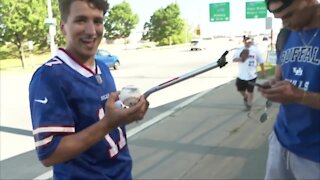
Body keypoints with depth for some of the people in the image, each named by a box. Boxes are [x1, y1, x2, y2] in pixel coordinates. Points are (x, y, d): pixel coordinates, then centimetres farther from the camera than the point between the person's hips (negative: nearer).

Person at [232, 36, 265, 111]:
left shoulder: (255, 50, -3)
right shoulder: (240, 50, 0)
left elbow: (261, 61, 4)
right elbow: (234, 59, -8)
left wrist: (263, 71, 6)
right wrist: (240, 59, -28)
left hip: (251, 75, -2)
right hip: (241, 75, 2)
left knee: (250, 91, 6)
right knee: (240, 89, 14)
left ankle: (249, 104, 26)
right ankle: (245, 97, 45)